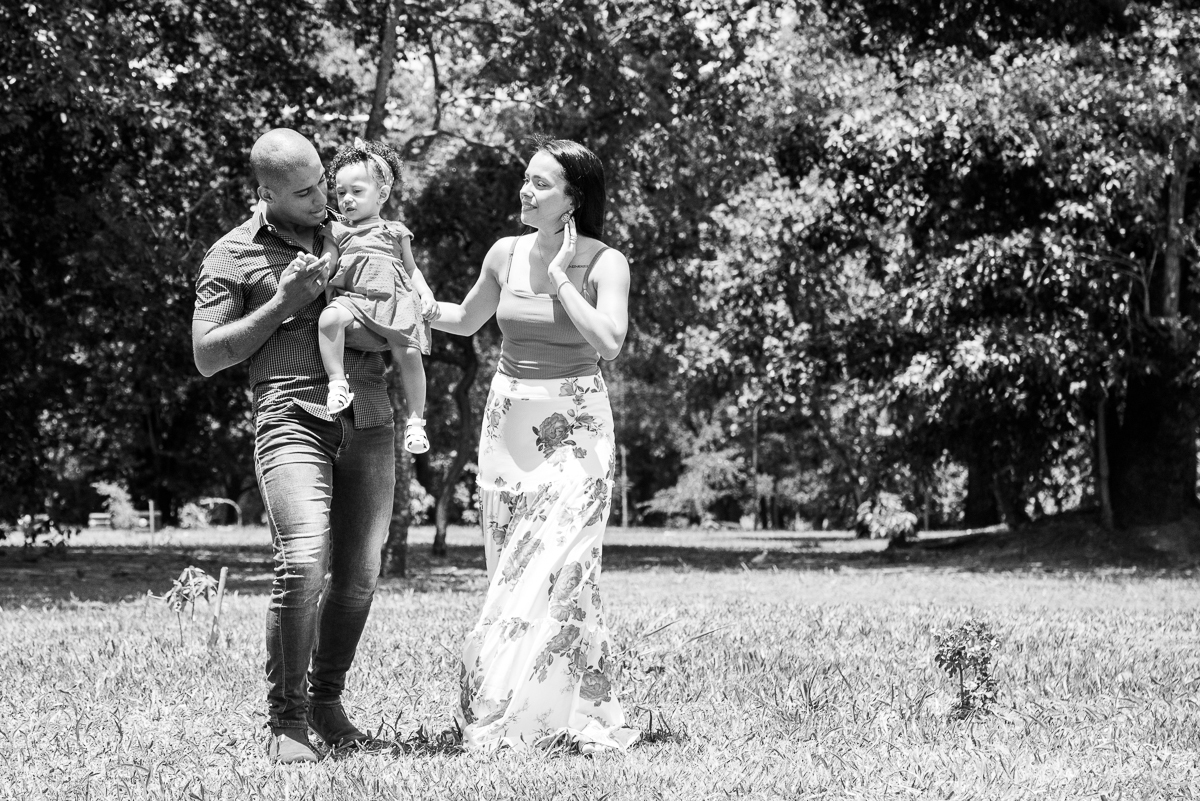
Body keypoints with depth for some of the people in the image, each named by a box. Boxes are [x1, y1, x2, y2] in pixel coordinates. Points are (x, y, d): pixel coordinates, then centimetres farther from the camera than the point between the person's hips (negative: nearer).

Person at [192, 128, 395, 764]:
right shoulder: (232, 257, 5)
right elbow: (206, 355, 1)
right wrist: (283, 302, -7)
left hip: (369, 420, 5)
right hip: (292, 418, -5)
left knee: (359, 574, 3)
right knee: (303, 563, -20)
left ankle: (326, 701, 20)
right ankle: (285, 723, -12)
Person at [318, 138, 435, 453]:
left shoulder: (395, 233, 21)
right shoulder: (337, 235, 19)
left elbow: (411, 268, 25)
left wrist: (425, 292, 8)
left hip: (394, 302, 0)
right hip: (352, 299, 0)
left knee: (408, 354, -20)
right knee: (330, 318, -36)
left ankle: (416, 420, -9)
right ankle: (337, 382, -30)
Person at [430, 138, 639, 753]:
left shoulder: (605, 264, -8)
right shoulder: (506, 254, 5)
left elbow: (608, 344, -23)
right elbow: (466, 320, 22)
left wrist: (559, 275, -18)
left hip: (574, 429, -5)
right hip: (507, 422, 5)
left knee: (556, 567, -14)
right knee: (513, 571, 4)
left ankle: (577, 716, -9)